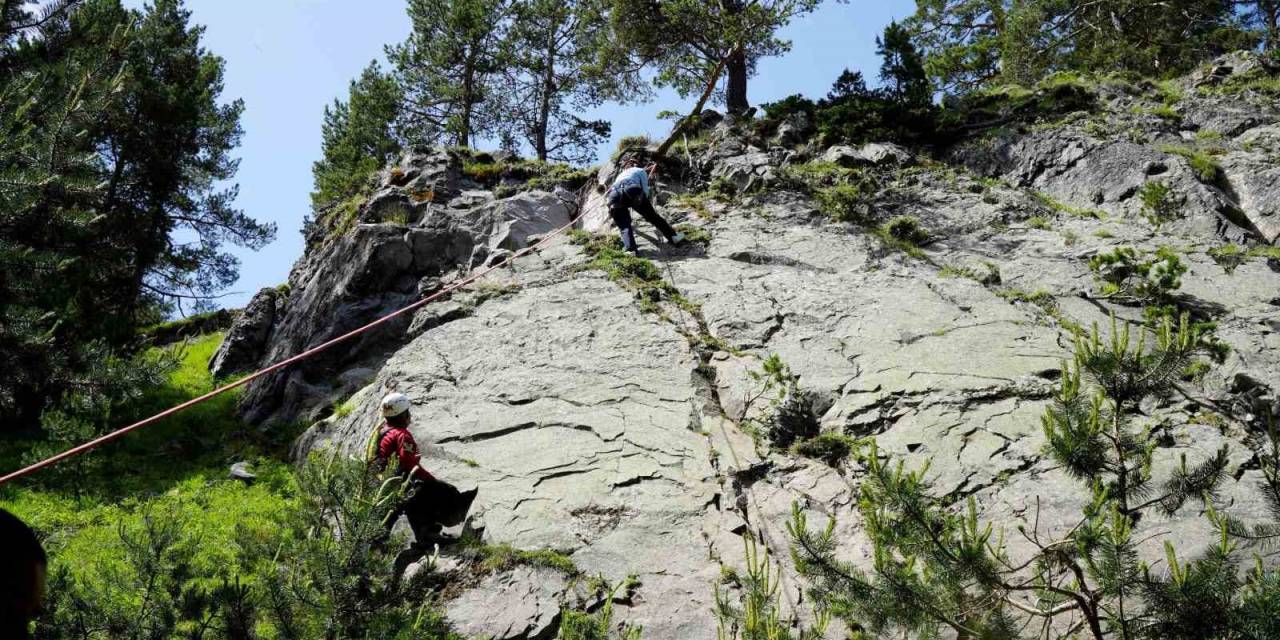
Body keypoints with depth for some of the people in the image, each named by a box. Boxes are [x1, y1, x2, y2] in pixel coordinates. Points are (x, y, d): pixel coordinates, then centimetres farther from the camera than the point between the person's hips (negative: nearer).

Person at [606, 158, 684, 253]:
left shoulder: (621, 174, 43)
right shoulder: (641, 171, 32)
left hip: (614, 195, 3)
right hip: (631, 192, -3)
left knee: (624, 226, 9)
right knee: (652, 216, 12)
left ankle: (630, 249, -14)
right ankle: (672, 236, 14)